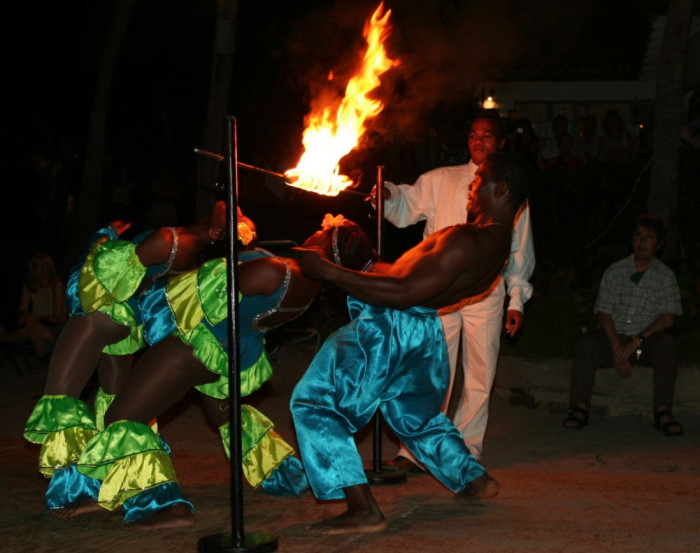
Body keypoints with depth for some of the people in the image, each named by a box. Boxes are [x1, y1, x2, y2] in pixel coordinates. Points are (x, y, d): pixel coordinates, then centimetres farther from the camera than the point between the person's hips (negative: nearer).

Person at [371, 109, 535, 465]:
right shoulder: (441, 181, 8)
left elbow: (520, 250, 12)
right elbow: (406, 208, 3)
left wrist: (517, 301, 7)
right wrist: (387, 195, -20)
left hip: (487, 294, 1)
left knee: (480, 376, 6)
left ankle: (466, 448, 18)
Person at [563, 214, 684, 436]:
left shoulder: (666, 276, 7)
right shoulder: (615, 271, 11)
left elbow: (667, 319, -4)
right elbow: (604, 313, 3)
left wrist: (636, 342, -16)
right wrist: (617, 348, -13)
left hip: (647, 342, -1)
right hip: (615, 338, 1)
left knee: (667, 343, -33)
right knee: (586, 342, -28)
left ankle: (663, 412, -36)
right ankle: (580, 408, -29)